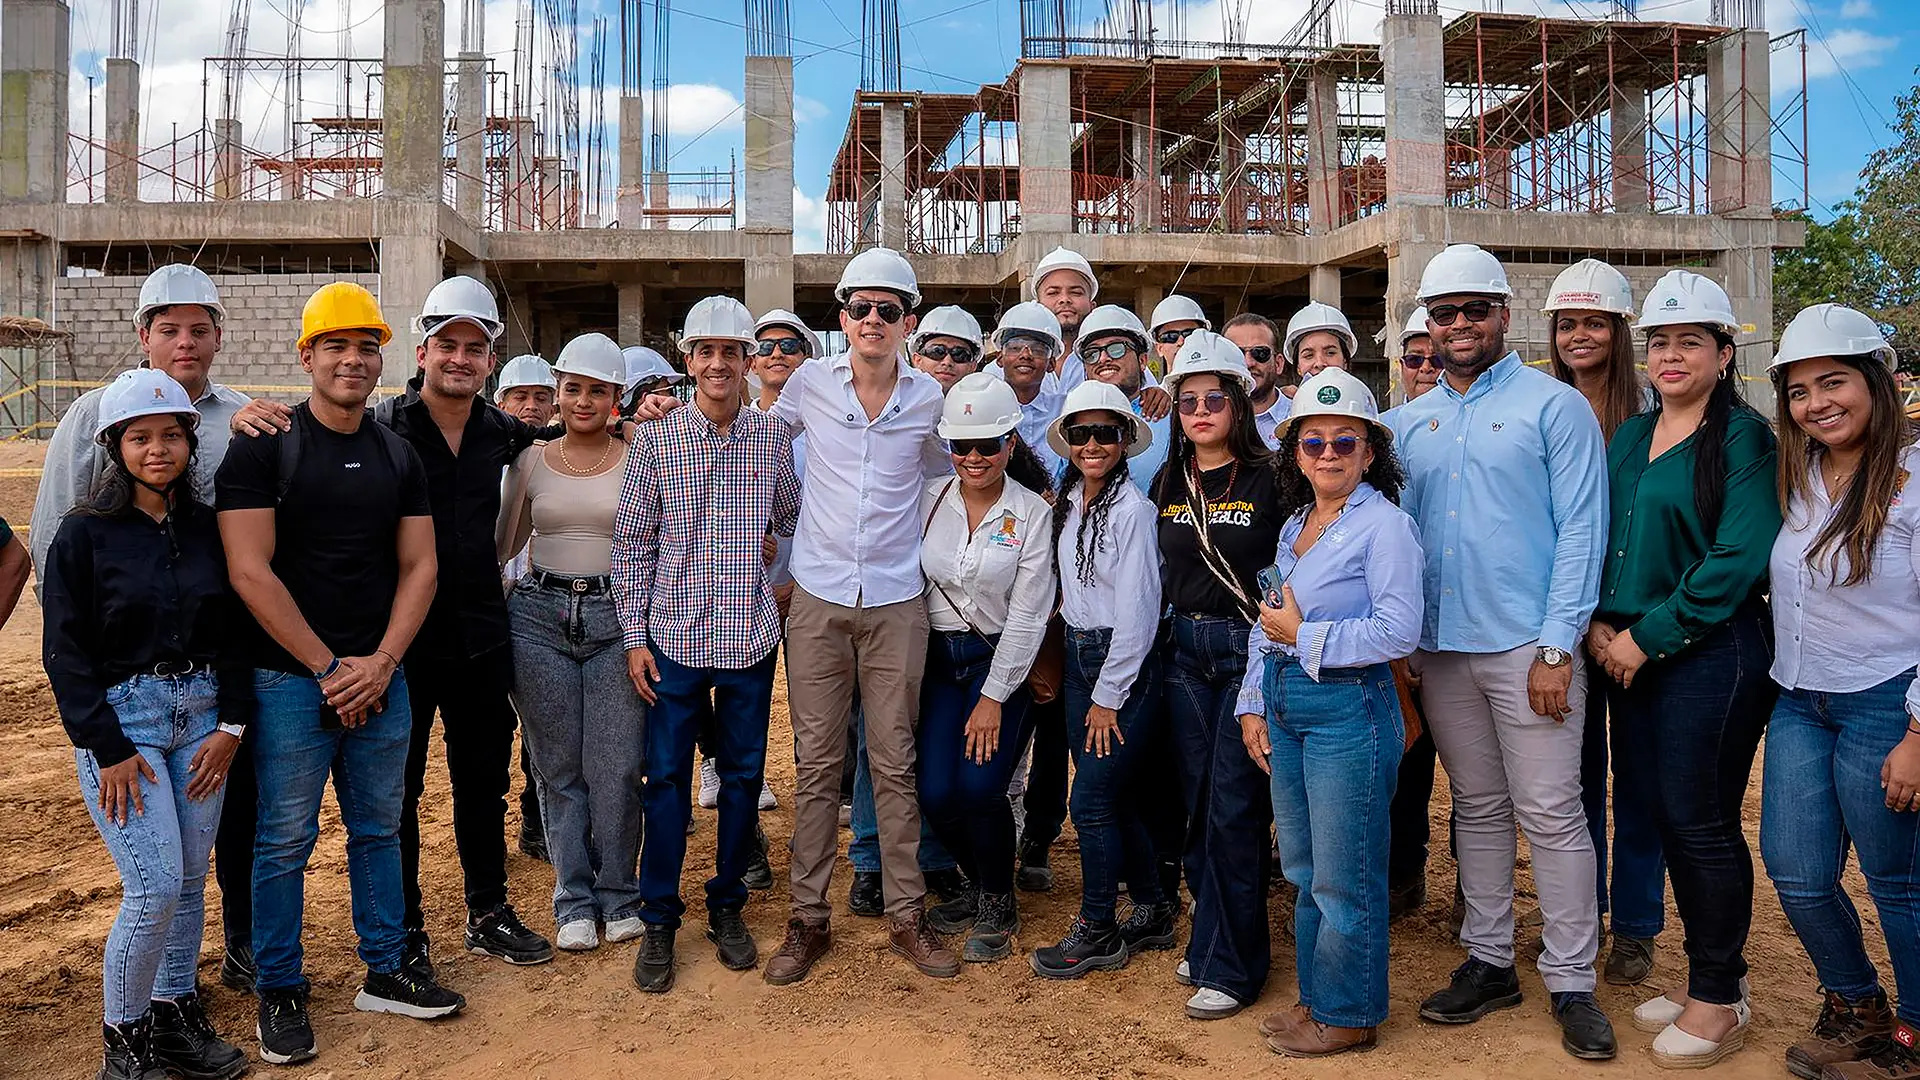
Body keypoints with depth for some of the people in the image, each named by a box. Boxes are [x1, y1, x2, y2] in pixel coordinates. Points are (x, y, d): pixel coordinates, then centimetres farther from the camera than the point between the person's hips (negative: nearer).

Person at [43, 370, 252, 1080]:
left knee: (190, 880, 8)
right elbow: (64, 651, -6)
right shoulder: (84, 534, -4)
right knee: (156, 884, -10)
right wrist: (107, 750, -11)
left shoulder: (206, 528, 7)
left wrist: (232, 726, -1)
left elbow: (233, 635, 9)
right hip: (120, 718, -4)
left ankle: (177, 1015, 24)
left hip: (202, 715, 4)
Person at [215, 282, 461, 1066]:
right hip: (291, 679, -4)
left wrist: (381, 663, -7)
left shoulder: (400, 456, 8)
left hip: (380, 678, 4)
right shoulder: (263, 447, -6)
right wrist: (328, 667, -12)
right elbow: (250, 571, -12)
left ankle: (385, 972, 26)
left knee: (379, 830, 13)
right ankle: (280, 993, 19)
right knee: (285, 841, 4)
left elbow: (419, 566, 7)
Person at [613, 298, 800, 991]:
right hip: (675, 636, -1)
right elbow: (632, 544, 1)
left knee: (743, 775, 10)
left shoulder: (774, 438, 2)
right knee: (667, 777, 4)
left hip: (751, 637, 1)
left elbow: (793, 527, 12)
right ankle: (659, 921, 18)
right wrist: (634, 637, -2)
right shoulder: (655, 441, -1)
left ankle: (728, 908, 26)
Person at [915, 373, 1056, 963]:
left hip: (1003, 662, -3)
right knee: (935, 792, -6)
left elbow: (1028, 615, -9)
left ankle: (998, 907, 12)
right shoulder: (929, 498, -1)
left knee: (979, 786, -15)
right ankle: (980, 886, 24)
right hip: (939, 659, 3)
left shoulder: (1033, 513, -8)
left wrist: (993, 699, -10)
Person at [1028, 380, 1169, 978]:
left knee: (1091, 800, -4)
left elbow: (1137, 613, -16)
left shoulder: (1132, 508, -15)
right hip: (1078, 657, 8)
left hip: (1125, 666, -7)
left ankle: (1096, 933, 13)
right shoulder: (1067, 502, 8)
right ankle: (1154, 914, 29)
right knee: (1117, 798, 14)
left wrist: (1108, 696, -13)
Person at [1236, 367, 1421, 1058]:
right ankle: (1317, 998, 32)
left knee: (1344, 878, 4)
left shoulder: (1384, 525, -11)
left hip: (1348, 709, -8)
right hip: (1286, 709, 8)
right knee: (1303, 871, 17)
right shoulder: (1294, 525, 12)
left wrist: (1302, 635, -13)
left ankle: (1349, 1015, 20)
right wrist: (1253, 705, 11)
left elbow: (1398, 632, -19)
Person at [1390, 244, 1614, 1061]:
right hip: (1440, 647, 5)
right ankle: (1489, 961, 25)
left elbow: (1581, 531, -8)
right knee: (1477, 808, 14)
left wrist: (1557, 645, -14)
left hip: (1527, 645, -5)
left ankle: (1572, 983, 11)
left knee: (1550, 814, -1)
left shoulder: (1555, 406, -3)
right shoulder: (1409, 424, 12)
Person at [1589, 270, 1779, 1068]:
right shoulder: (1629, 436, 13)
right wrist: (1599, 622, -1)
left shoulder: (1743, 437, -8)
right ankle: (1704, 974, 28)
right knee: (1657, 812, 11)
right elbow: (1603, 538, 14)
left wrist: (1649, 636, -16)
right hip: (1630, 656, 7)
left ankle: (1720, 999, 15)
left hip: (1710, 653, -6)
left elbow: (1739, 558, -16)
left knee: (1701, 822, -1)